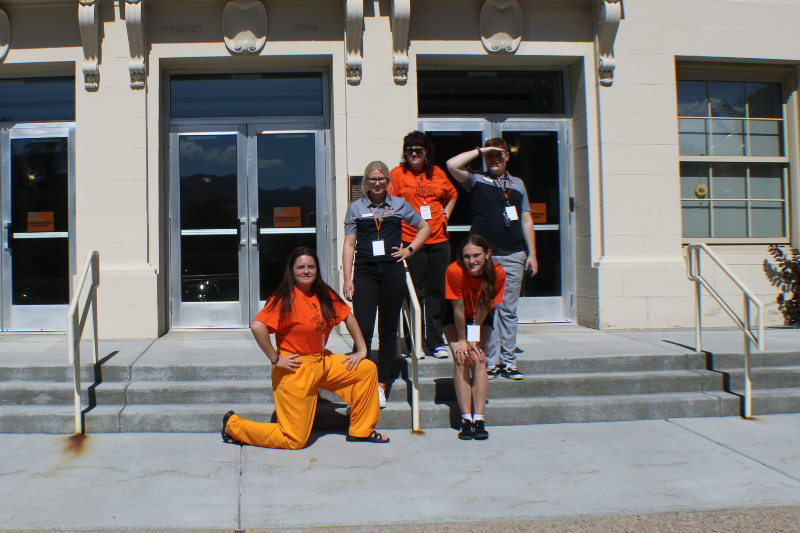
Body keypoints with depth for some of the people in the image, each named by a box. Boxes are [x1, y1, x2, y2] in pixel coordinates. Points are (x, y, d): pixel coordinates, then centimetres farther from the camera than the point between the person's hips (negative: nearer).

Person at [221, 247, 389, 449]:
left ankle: (361, 431, 17)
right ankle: (234, 425, 15)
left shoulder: (324, 294, 4)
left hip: (324, 362, 8)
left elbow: (348, 316, 15)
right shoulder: (286, 298, -18)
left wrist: (361, 349, 9)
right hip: (296, 369, -8)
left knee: (368, 369, 5)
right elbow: (257, 326, -30)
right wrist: (275, 359, -23)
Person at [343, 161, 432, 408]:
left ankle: (381, 385, 14)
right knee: (362, 330, -10)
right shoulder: (355, 208, 8)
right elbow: (349, 245, 4)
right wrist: (347, 279, -3)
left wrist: (409, 249, 5)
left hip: (392, 272, 1)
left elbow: (425, 228, 20)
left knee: (388, 331, 5)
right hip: (364, 272, -1)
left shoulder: (399, 204, 9)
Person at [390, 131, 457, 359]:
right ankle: (414, 342, 9)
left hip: (439, 240, 4)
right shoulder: (397, 173, 0)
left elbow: (452, 195, 30)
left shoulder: (438, 173, 12)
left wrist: (446, 213, 13)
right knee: (415, 293, -2)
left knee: (437, 292, 6)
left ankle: (434, 342, 16)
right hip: (411, 241, -4)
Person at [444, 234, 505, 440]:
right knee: (461, 360, -16)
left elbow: (485, 308, -18)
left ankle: (479, 419, -15)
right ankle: (466, 419, -15)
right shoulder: (454, 271, -33)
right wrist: (461, 340, -15)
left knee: (478, 360, -15)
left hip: (482, 319, 1)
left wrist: (474, 338, -15)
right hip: (455, 318, -1)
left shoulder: (497, 273, -28)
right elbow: (458, 309, -24)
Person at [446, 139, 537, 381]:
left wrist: (532, 253, 12)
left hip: (513, 255, 3)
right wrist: (479, 150, -2)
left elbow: (526, 220, 18)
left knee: (509, 310, 4)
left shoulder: (518, 184, 18)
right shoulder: (476, 180, 8)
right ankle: (491, 362, 4)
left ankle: (508, 361, 10)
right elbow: (452, 165, -10)